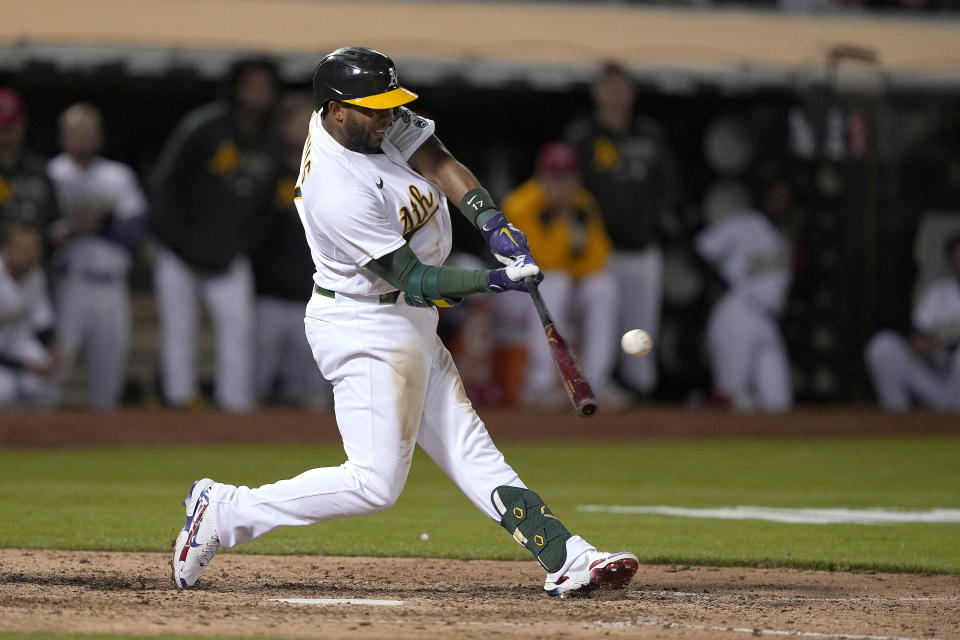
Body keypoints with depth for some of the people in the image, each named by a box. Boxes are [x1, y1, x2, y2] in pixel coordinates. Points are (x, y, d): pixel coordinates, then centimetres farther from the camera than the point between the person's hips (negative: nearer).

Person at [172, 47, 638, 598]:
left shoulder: (376, 119, -3)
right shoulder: (339, 193, -28)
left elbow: (438, 162, -6)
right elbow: (413, 279, -24)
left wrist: (495, 223, -20)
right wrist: (494, 280, -30)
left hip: (408, 326, 10)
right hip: (366, 330, -10)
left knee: (470, 449, 8)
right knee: (375, 483, -11)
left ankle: (566, 559, 6)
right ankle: (224, 512, -4)